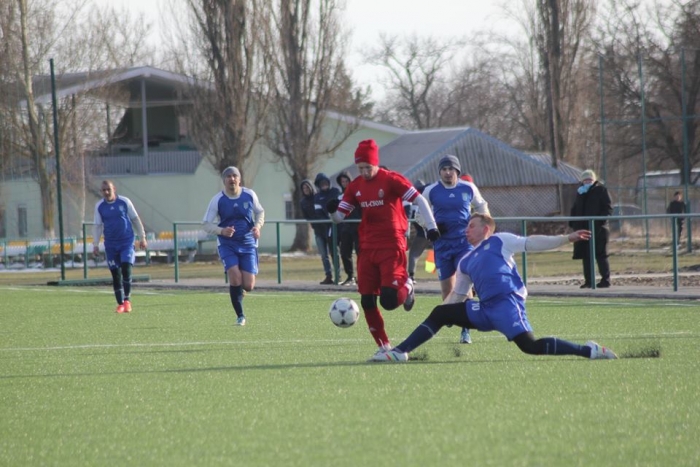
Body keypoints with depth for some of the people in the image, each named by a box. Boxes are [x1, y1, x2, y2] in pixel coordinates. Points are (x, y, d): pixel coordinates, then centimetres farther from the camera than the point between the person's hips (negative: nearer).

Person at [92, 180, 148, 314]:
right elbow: (97, 226, 8)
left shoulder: (124, 202, -2)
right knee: (115, 274, 2)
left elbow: (135, 219, 6)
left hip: (127, 242, -2)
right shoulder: (99, 206, 3)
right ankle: (120, 304, 9)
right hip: (111, 245, 2)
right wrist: (95, 244, 0)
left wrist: (142, 237, 4)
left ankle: (127, 300, -3)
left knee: (126, 269, -15)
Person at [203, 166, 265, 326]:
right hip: (227, 244, -2)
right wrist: (222, 231, -22)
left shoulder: (249, 195, -1)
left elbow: (260, 212, 16)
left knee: (248, 286, -7)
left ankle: (238, 291, 33)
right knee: (235, 276, -21)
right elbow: (206, 224, -4)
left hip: (248, 243, 2)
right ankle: (240, 316, -4)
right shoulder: (218, 200, -7)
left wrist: (258, 226, -5)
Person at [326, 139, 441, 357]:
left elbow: (419, 200, -7)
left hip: (392, 247, -6)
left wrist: (431, 226, -12)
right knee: (367, 301, 1)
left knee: (389, 300, -15)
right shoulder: (355, 186, 7)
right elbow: (339, 216, 8)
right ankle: (384, 347, 13)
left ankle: (407, 287, 20)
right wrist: (333, 210, -14)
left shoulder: (391, 180, -9)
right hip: (367, 248, 6)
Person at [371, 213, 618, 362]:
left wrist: (565, 238, -5)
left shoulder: (499, 241, 9)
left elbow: (531, 243, 3)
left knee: (530, 346, -24)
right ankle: (400, 352, 2)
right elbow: (458, 294, 31)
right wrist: (443, 316, 24)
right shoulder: (466, 261, 26)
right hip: (485, 309, 7)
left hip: (507, 303, -7)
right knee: (439, 314, 3)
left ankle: (589, 350, -17)